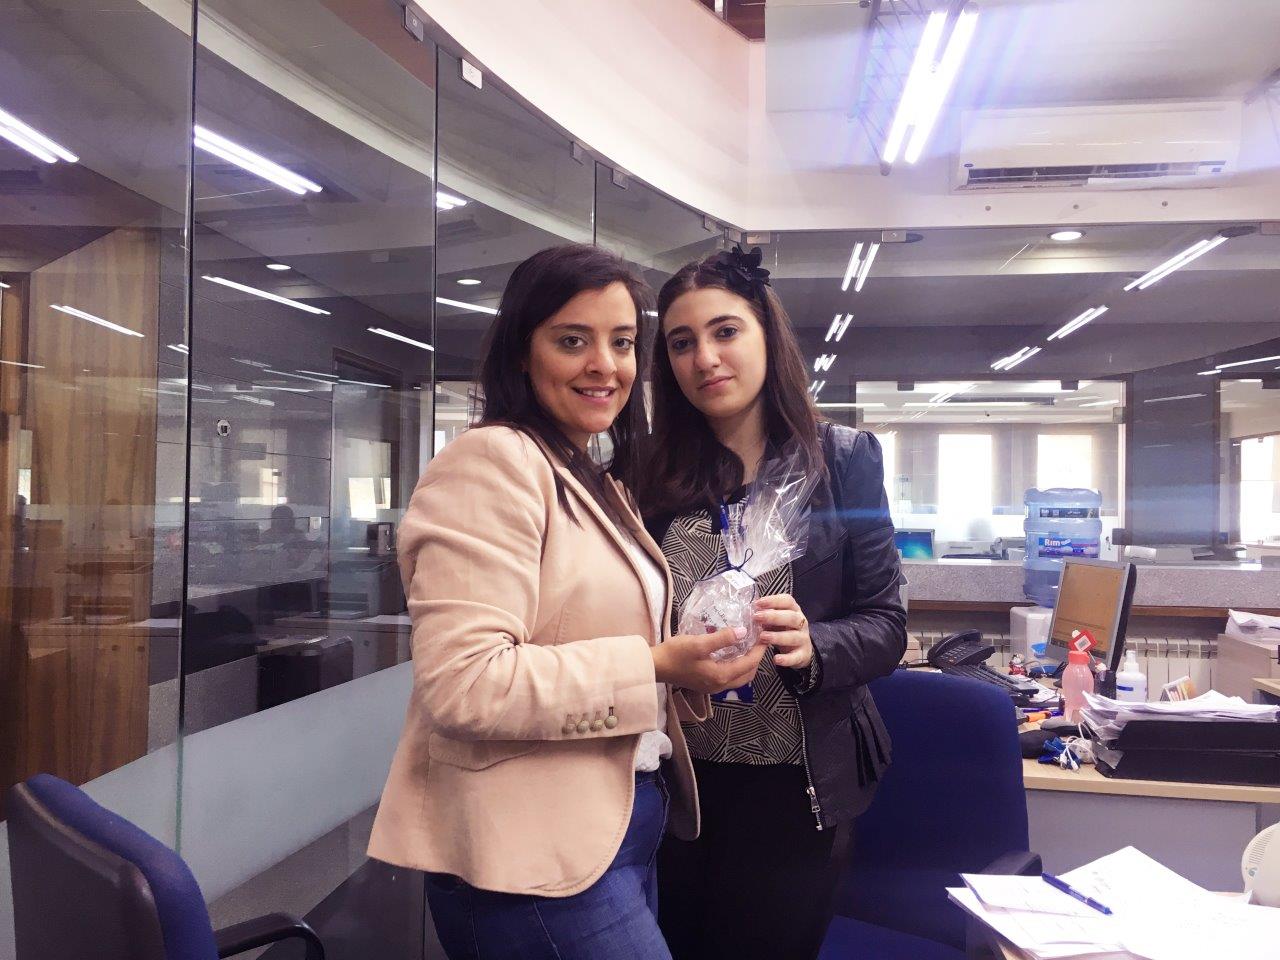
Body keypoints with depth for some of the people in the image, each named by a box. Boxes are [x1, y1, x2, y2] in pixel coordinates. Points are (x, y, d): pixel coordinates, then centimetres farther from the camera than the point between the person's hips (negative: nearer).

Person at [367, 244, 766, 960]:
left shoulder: (601, 484, 14)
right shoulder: (495, 461, -16)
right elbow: (463, 683, -25)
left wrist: (694, 666, 3)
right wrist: (656, 666, -23)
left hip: (625, 823, 9)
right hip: (537, 850, -9)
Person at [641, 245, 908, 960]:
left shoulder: (845, 460, -6)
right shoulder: (656, 472, -1)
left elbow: (886, 627, -7)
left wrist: (810, 644, -26)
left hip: (794, 786, -2)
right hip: (674, 775, 2)